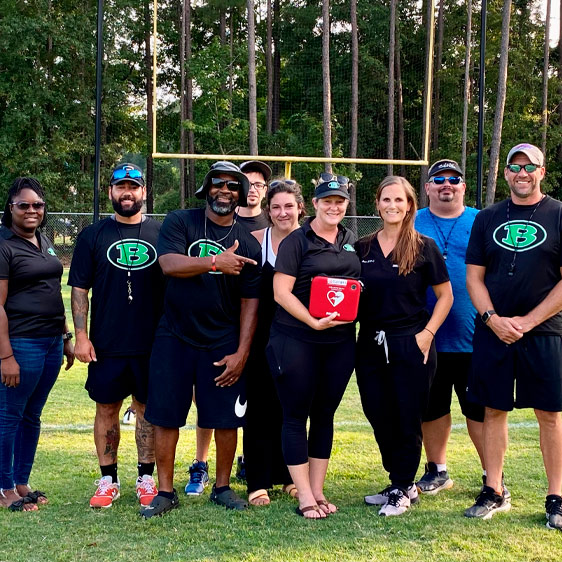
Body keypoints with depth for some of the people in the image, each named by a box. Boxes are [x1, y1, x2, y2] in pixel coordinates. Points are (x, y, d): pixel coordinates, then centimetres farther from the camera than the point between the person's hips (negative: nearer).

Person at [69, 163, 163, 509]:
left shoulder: (161, 234, 6)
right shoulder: (93, 236, 4)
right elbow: (79, 289, 3)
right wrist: (81, 336, -5)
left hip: (152, 343, 0)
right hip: (106, 344, 0)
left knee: (148, 408, 6)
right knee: (107, 409, 6)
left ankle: (147, 479, 17)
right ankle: (108, 480, 17)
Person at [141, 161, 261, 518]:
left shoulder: (248, 244, 4)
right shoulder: (180, 223, 1)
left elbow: (250, 303, 1)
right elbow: (169, 264, -17)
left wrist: (241, 353, -5)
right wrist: (216, 263, -23)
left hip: (223, 344, 1)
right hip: (175, 338, -1)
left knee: (226, 419, 3)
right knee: (166, 416, 2)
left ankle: (223, 487, 21)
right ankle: (166, 492, 15)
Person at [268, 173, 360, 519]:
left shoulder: (352, 242, 12)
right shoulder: (296, 241, -4)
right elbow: (281, 292, -10)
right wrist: (313, 321, -21)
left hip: (341, 341, 5)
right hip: (297, 340, -5)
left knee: (325, 414, 11)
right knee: (296, 416, 0)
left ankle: (318, 490, 20)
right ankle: (305, 497, 7)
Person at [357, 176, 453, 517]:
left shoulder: (424, 248, -3)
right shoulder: (363, 248, 8)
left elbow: (446, 295, 0)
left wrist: (427, 333, -9)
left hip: (411, 347, -4)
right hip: (371, 347, 4)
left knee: (407, 420, 2)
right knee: (380, 418, 9)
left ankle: (402, 490, 16)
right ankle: (402, 484, 26)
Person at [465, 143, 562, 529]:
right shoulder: (487, 219, 9)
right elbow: (474, 277, 8)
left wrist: (527, 321, -10)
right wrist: (493, 319, -7)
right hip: (493, 331, 3)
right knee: (494, 410, 6)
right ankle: (494, 493, 17)